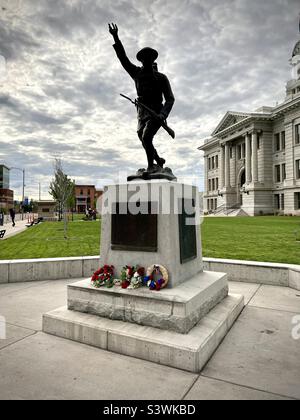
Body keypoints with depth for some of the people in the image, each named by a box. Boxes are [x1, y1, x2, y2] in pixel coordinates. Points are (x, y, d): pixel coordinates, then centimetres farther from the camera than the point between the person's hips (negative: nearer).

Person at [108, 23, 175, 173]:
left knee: (146, 137, -25)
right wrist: (116, 38, -4)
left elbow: (170, 99, -5)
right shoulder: (137, 73, 12)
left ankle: (151, 166, -15)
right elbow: (123, 58, 7)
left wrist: (163, 114, -22)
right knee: (145, 142, 9)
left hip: (156, 113, -5)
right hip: (142, 114, 5)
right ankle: (159, 160, 33)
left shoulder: (161, 78, 2)